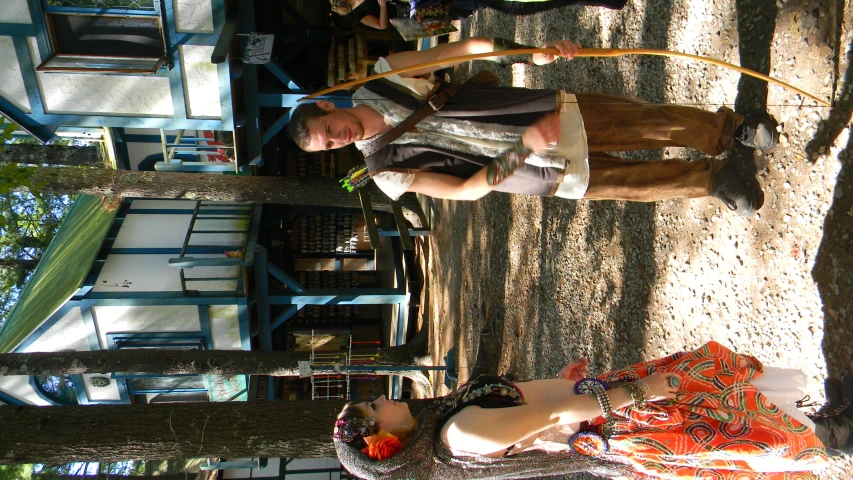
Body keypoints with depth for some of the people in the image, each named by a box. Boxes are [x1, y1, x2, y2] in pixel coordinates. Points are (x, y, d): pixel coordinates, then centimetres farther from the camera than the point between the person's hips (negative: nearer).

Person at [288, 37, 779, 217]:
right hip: (549, 170, -2)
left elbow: (469, 47, -5)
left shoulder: (384, 74, -4)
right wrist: (523, 149, -28)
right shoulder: (387, 172, -8)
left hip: (552, 111, 2)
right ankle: (709, 179, 17)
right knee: (631, 182, -7)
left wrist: (534, 54, -18)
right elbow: (465, 189, -14)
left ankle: (728, 128, 20)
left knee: (648, 123, -3)